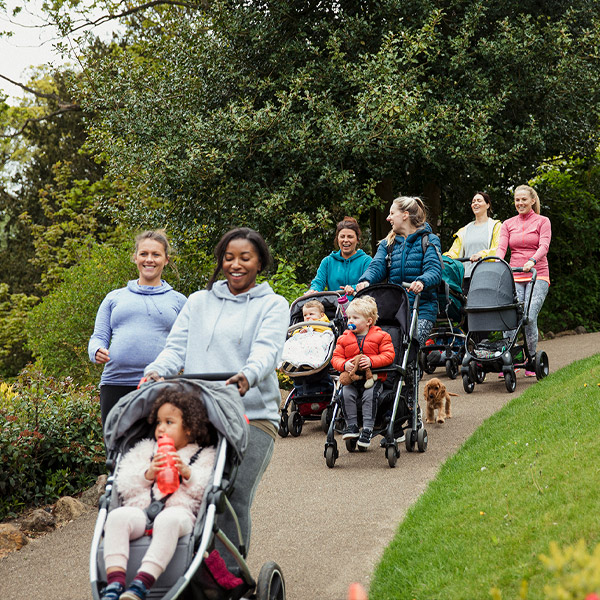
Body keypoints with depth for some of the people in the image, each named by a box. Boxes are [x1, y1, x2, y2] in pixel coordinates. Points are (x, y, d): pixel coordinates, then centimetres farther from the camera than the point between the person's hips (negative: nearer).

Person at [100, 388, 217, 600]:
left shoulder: (203, 457, 22)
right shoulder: (146, 452, 31)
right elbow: (125, 486, 18)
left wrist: (188, 474, -7)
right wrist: (147, 475, 1)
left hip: (179, 510, -3)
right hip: (140, 509, 3)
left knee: (169, 520, -39)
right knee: (117, 516, -30)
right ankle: (114, 582, -41)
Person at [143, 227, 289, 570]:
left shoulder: (272, 305, 11)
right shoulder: (199, 302, 22)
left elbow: (267, 349, -6)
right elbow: (177, 346, 14)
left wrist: (248, 375, -29)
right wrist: (156, 371, -9)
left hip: (252, 415, -3)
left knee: (234, 499, -14)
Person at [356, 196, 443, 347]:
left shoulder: (429, 240, 6)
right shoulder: (387, 244, 21)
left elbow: (434, 270, -8)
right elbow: (377, 266, 4)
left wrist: (422, 281, -32)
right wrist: (365, 281, -19)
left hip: (422, 308, -4)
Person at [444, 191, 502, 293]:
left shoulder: (496, 226, 9)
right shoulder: (464, 230, 24)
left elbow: (499, 250, -5)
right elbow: (455, 251, 17)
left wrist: (482, 254, -23)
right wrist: (447, 257, -7)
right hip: (467, 276, 4)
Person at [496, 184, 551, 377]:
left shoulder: (542, 221, 6)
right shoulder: (508, 224, 14)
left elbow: (544, 246, -8)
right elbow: (501, 247, 2)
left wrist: (532, 261, -28)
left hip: (537, 276, -3)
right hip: (514, 277, 3)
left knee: (529, 317, -15)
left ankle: (532, 362, -3)